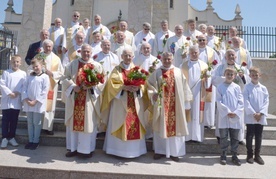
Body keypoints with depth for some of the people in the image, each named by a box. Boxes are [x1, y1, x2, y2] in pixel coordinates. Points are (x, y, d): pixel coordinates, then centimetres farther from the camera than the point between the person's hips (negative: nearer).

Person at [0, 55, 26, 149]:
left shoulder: (23, 73, 3)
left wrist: (18, 92, -15)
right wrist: (9, 93, -16)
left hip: (17, 101, 1)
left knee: (14, 120, 9)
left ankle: (11, 137, 21)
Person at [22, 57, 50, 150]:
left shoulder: (45, 77, -4)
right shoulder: (30, 76, 12)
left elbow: (44, 91, -11)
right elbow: (24, 88, 8)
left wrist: (35, 101, -15)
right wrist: (26, 99, -7)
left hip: (38, 104, -5)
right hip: (28, 103, 5)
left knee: (37, 123, 3)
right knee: (30, 123, 12)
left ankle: (36, 141, 15)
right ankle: (30, 140, 23)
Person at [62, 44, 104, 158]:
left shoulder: (97, 66, 4)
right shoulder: (73, 64, 9)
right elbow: (66, 78, 5)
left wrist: (91, 86, -17)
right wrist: (73, 86, -12)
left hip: (89, 99, -2)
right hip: (74, 99, 2)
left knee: (88, 123, 1)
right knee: (73, 123, 7)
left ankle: (87, 149, 12)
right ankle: (73, 148, 20)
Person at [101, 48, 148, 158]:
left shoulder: (137, 70, 13)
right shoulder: (117, 70, 6)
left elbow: (143, 84, 7)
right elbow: (112, 84, -5)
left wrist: (137, 88, -15)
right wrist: (124, 87, -19)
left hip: (135, 103, 2)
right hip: (120, 102, -2)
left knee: (135, 124, 4)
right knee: (120, 124, 0)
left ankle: (134, 149, 15)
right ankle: (118, 149, 11)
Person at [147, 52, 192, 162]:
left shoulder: (178, 72, 5)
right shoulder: (157, 72, 3)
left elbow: (184, 87, 5)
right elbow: (150, 84, 1)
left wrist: (186, 102, 3)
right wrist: (153, 93, -17)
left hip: (176, 105, 1)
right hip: (161, 104, 0)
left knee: (175, 126, 5)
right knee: (161, 126, 7)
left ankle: (174, 152, 17)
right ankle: (160, 151, 21)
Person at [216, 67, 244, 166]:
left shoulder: (237, 87, 5)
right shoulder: (220, 87, -1)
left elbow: (241, 102, 1)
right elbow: (219, 101, -6)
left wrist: (236, 112, -10)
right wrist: (227, 112, -13)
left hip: (236, 117, 2)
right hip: (224, 117, -2)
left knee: (235, 138, 10)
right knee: (223, 137, 6)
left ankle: (234, 155, 22)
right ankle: (223, 155, 18)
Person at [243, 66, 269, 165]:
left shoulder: (263, 88, 7)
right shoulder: (247, 87, -3)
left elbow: (266, 102, 2)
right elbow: (246, 102, -9)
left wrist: (260, 113, -10)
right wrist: (253, 113, -14)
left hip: (261, 117, 3)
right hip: (250, 116, -3)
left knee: (259, 136, 9)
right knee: (250, 136, 3)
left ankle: (257, 155, 20)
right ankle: (249, 155, 15)